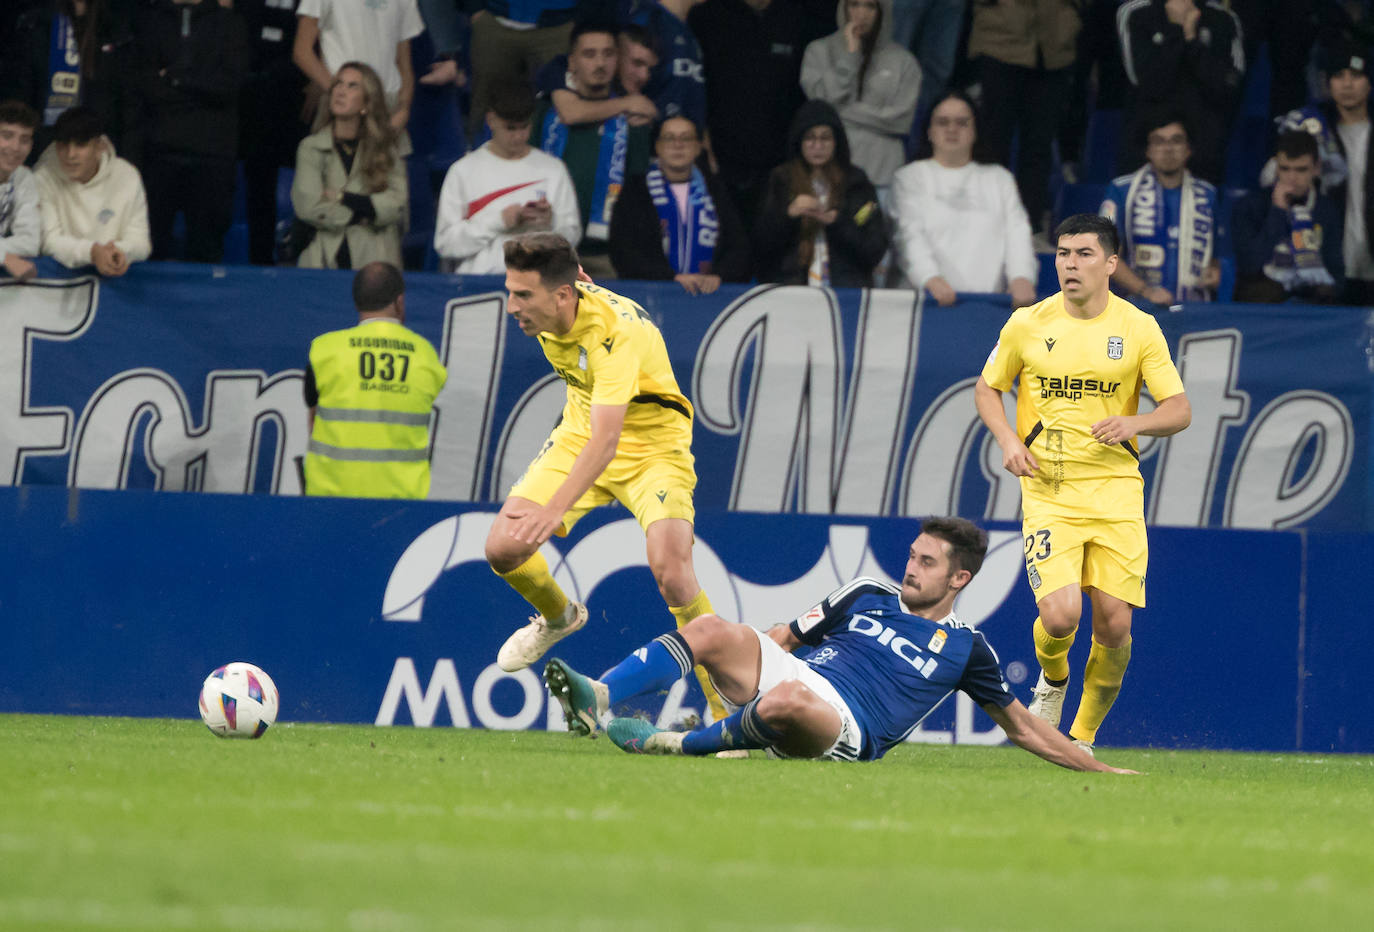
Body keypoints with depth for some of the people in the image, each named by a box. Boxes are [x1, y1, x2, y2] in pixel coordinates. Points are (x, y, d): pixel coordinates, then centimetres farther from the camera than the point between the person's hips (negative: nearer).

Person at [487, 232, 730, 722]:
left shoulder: (617, 333, -36)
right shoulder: (546, 311, -14)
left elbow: (606, 443, -44)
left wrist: (554, 510, -53)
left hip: (651, 445, -7)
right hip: (580, 434, 7)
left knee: (671, 571, -28)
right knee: (503, 548, -7)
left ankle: (725, 705, -14)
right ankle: (558, 617, 28)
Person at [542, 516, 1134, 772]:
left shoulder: (965, 649, 14)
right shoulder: (867, 596, 22)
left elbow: (1022, 727, 22)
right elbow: (783, 638, 26)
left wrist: (1098, 769, 19)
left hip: (845, 730, -4)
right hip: (791, 674, 4)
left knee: (789, 700, -42)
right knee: (711, 630, -23)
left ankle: (679, 745, -28)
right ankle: (597, 699, -36)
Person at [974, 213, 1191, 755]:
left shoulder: (1139, 328, 1)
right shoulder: (1028, 324, 1)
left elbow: (1180, 411, 1)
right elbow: (987, 388, 16)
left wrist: (1133, 424, -19)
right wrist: (1008, 440, -3)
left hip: (1116, 491, 1)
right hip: (1049, 491, -1)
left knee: (1114, 624, -6)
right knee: (1060, 615, -19)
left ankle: (1083, 738, 15)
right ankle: (1052, 680, 17)